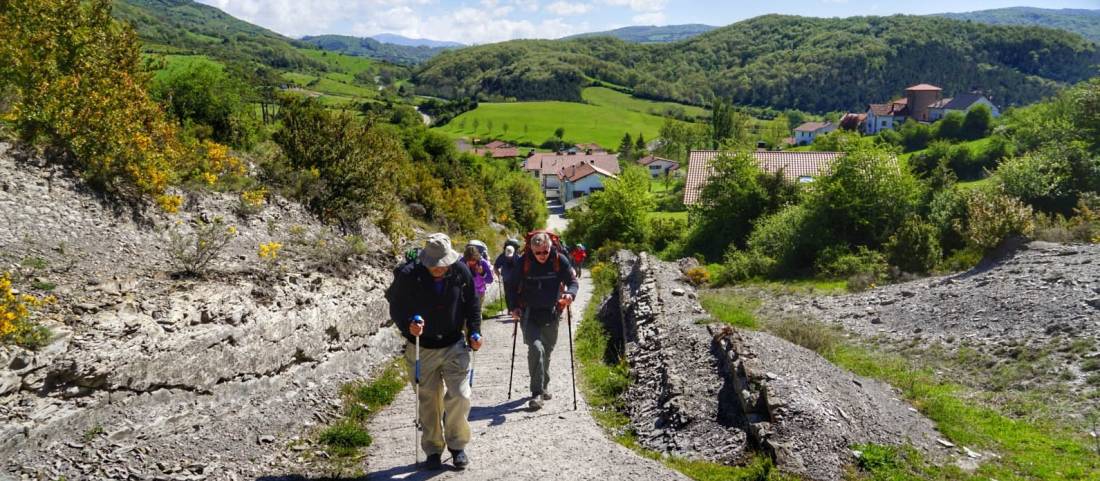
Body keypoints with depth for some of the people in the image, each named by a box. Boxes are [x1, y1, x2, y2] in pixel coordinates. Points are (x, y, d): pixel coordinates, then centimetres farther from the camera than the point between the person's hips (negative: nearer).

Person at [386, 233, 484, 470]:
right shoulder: (407, 275, -17)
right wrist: (408, 326, -23)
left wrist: (474, 332, -3)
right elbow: (396, 307, -5)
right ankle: (433, 450, 25)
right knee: (428, 401, 8)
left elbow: (472, 304, 5)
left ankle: (457, 444, 16)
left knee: (460, 395, -6)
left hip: (454, 345, 1)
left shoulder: (461, 272, -10)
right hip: (422, 348, -1)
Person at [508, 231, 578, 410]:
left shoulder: (560, 260, -8)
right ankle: (537, 393, -14)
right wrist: (515, 307, -10)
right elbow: (515, 286, 2)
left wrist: (570, 294, -24)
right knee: (536, 348, -19)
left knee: (547, 351, 15)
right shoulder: (523, 262, -9)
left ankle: (543, 387, 35)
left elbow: (573, 281, -2)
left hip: (551, 315, 2)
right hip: (529, 315, -2)